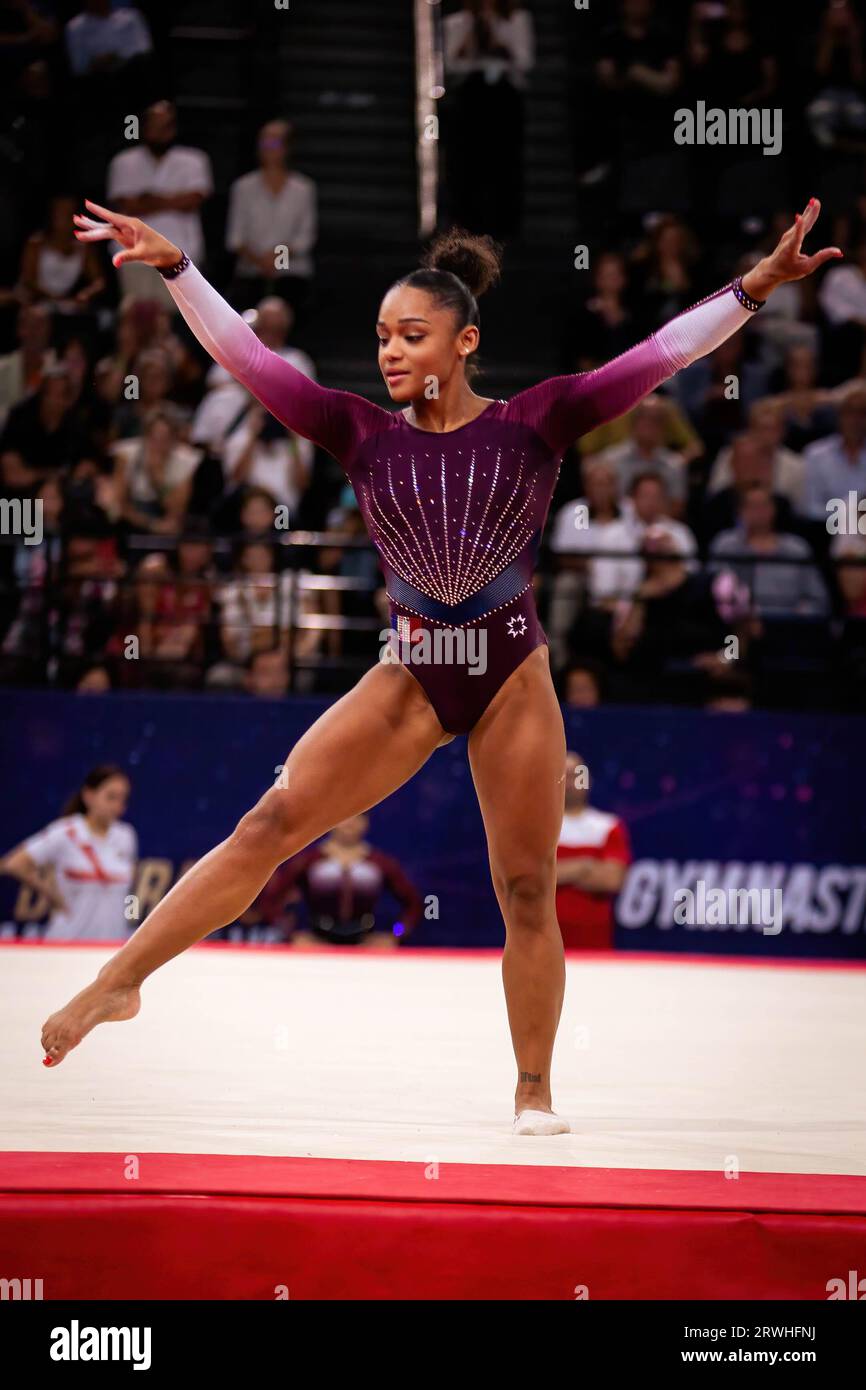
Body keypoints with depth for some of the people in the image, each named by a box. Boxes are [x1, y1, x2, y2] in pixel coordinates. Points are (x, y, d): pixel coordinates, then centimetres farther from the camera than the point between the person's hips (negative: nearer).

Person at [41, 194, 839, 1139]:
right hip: (409, 678, 1)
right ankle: (116, 983, -7)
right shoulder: (363, 433, 0)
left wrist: (758, 285, -18)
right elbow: (242, 354, -5)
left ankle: (533, 1093, 16)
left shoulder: (533, 422, -4)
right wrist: (174, 268, -14)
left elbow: (664, 353, -9)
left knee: (527, 891, 3)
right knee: (271, 824, -10)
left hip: (514, 679, -1)